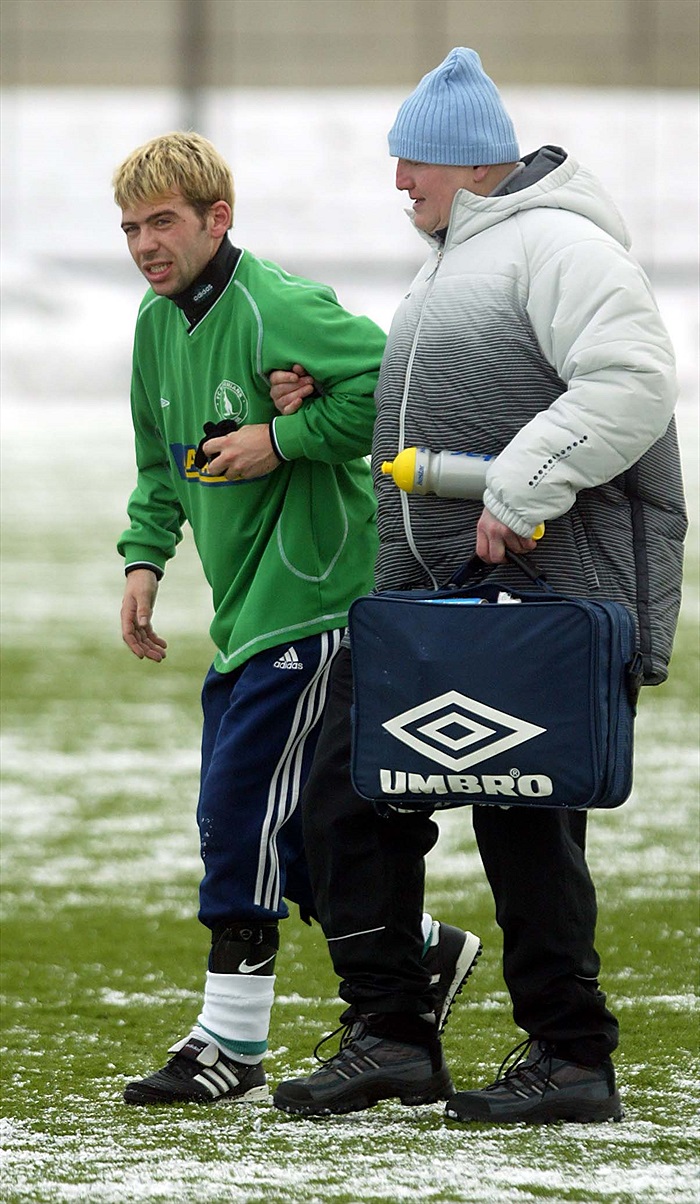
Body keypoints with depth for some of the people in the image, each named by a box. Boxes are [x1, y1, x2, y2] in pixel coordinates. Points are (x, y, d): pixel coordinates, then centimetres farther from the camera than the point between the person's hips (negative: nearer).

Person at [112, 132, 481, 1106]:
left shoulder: (278, 309, -17)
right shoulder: (158, 322, 11)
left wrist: (281, 439, -22)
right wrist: (146, 556, 11)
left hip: (313, 596, -9)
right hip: (245, 612, 9)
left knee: (241, 807, -10)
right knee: (274, 823, 11)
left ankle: (232, 1042, -4)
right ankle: (422, 953, 27)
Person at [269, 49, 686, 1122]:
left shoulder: (558, 245, -12)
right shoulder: (455, 258, 21)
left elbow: (633, 382, -24)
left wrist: (519, 492, -28)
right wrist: (327, 398, 21)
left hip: (544, 585, -10)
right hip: (427, 584, 10)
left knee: (522, 811, -6)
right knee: (350, 783, 4)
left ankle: (572, 1055, 4)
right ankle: (389, 1036, 8)